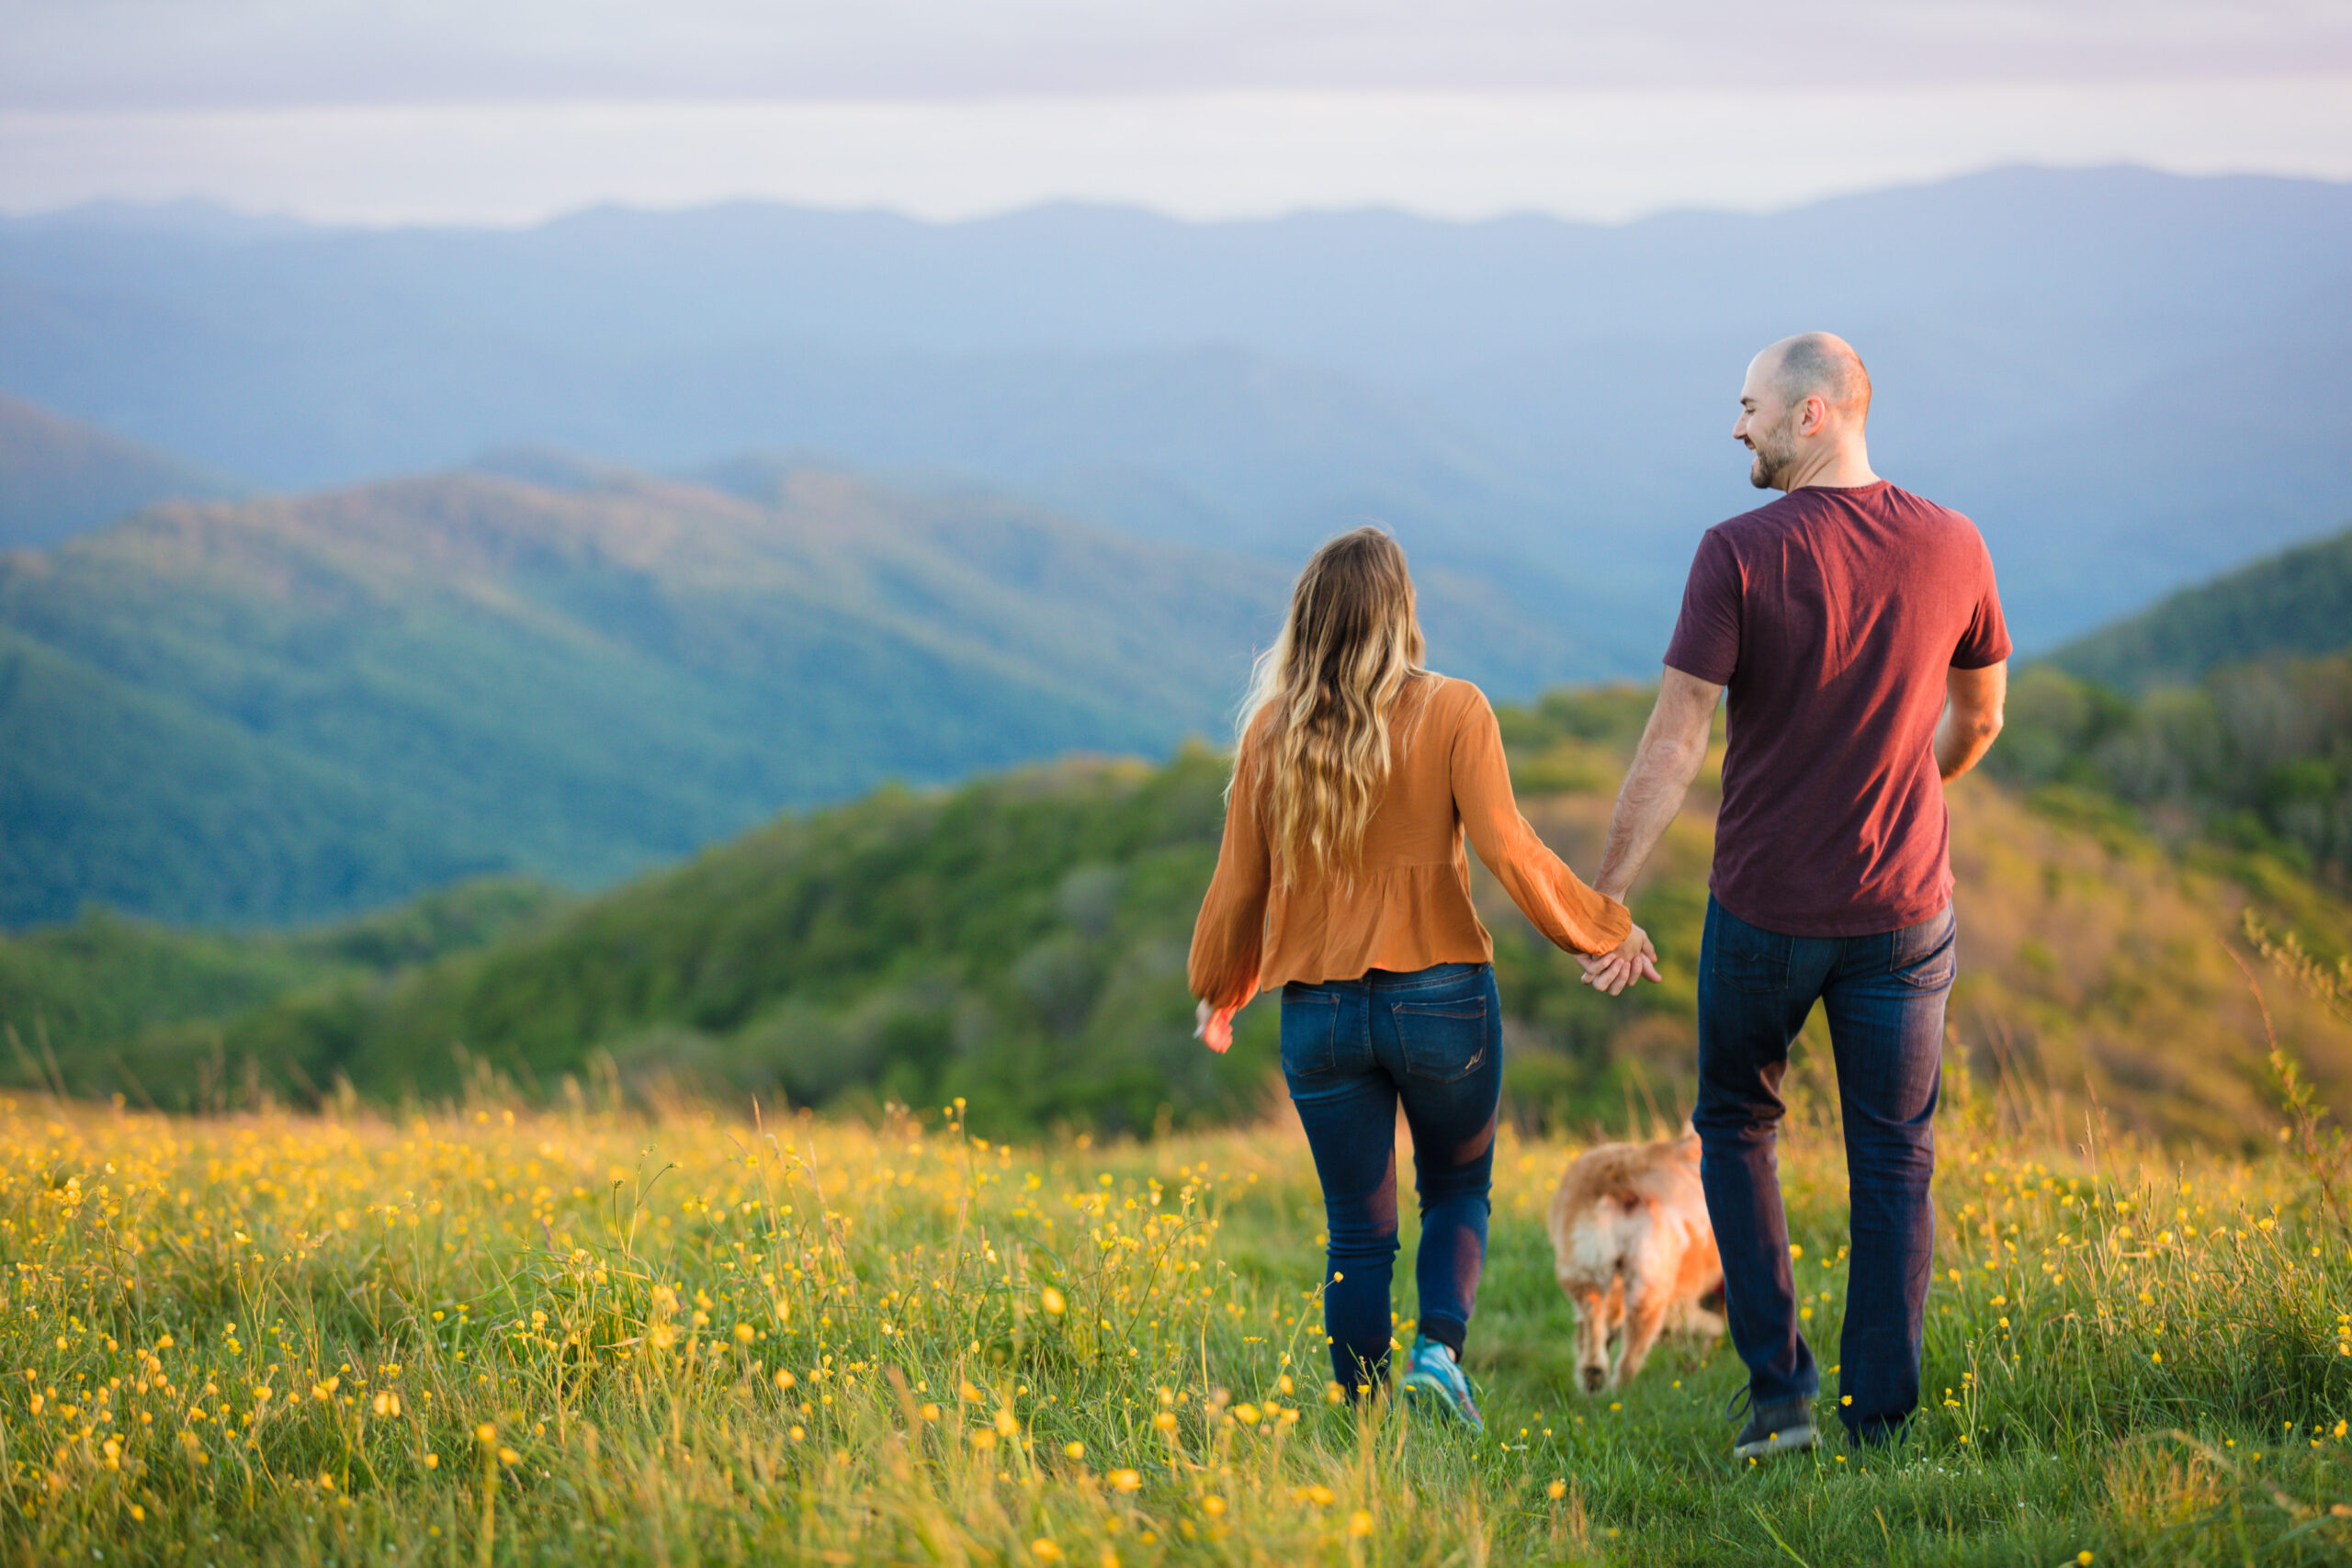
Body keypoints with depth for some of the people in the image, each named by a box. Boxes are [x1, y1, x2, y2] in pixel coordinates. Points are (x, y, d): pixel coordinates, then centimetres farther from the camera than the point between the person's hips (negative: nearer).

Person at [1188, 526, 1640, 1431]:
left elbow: (1239, 883, 5)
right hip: (1441, 997, -2)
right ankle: (1439, 1348, -6)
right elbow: (1507, 851, -14)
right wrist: (1604, 928, -1)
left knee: (1358, 1232, 12)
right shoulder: (1451, 712, -8)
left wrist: (1216, 994, 21)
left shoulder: (1273, 729, 1)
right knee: (1458, 1192, 18)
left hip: (1319, 1010, 2)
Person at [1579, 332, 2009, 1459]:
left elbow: (1675, 742, -15)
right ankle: (1877, 1418, 10)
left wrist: (1604, 899, -9)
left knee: (1736, 1128, 17)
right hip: (1903, 906, 2)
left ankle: (1780, 1392, 9)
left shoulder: (1740, 553, -15)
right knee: (1893, 1158, 11)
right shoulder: (1951, 548, -2)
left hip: (1765, 904, -2)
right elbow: (1978, 719, 12)